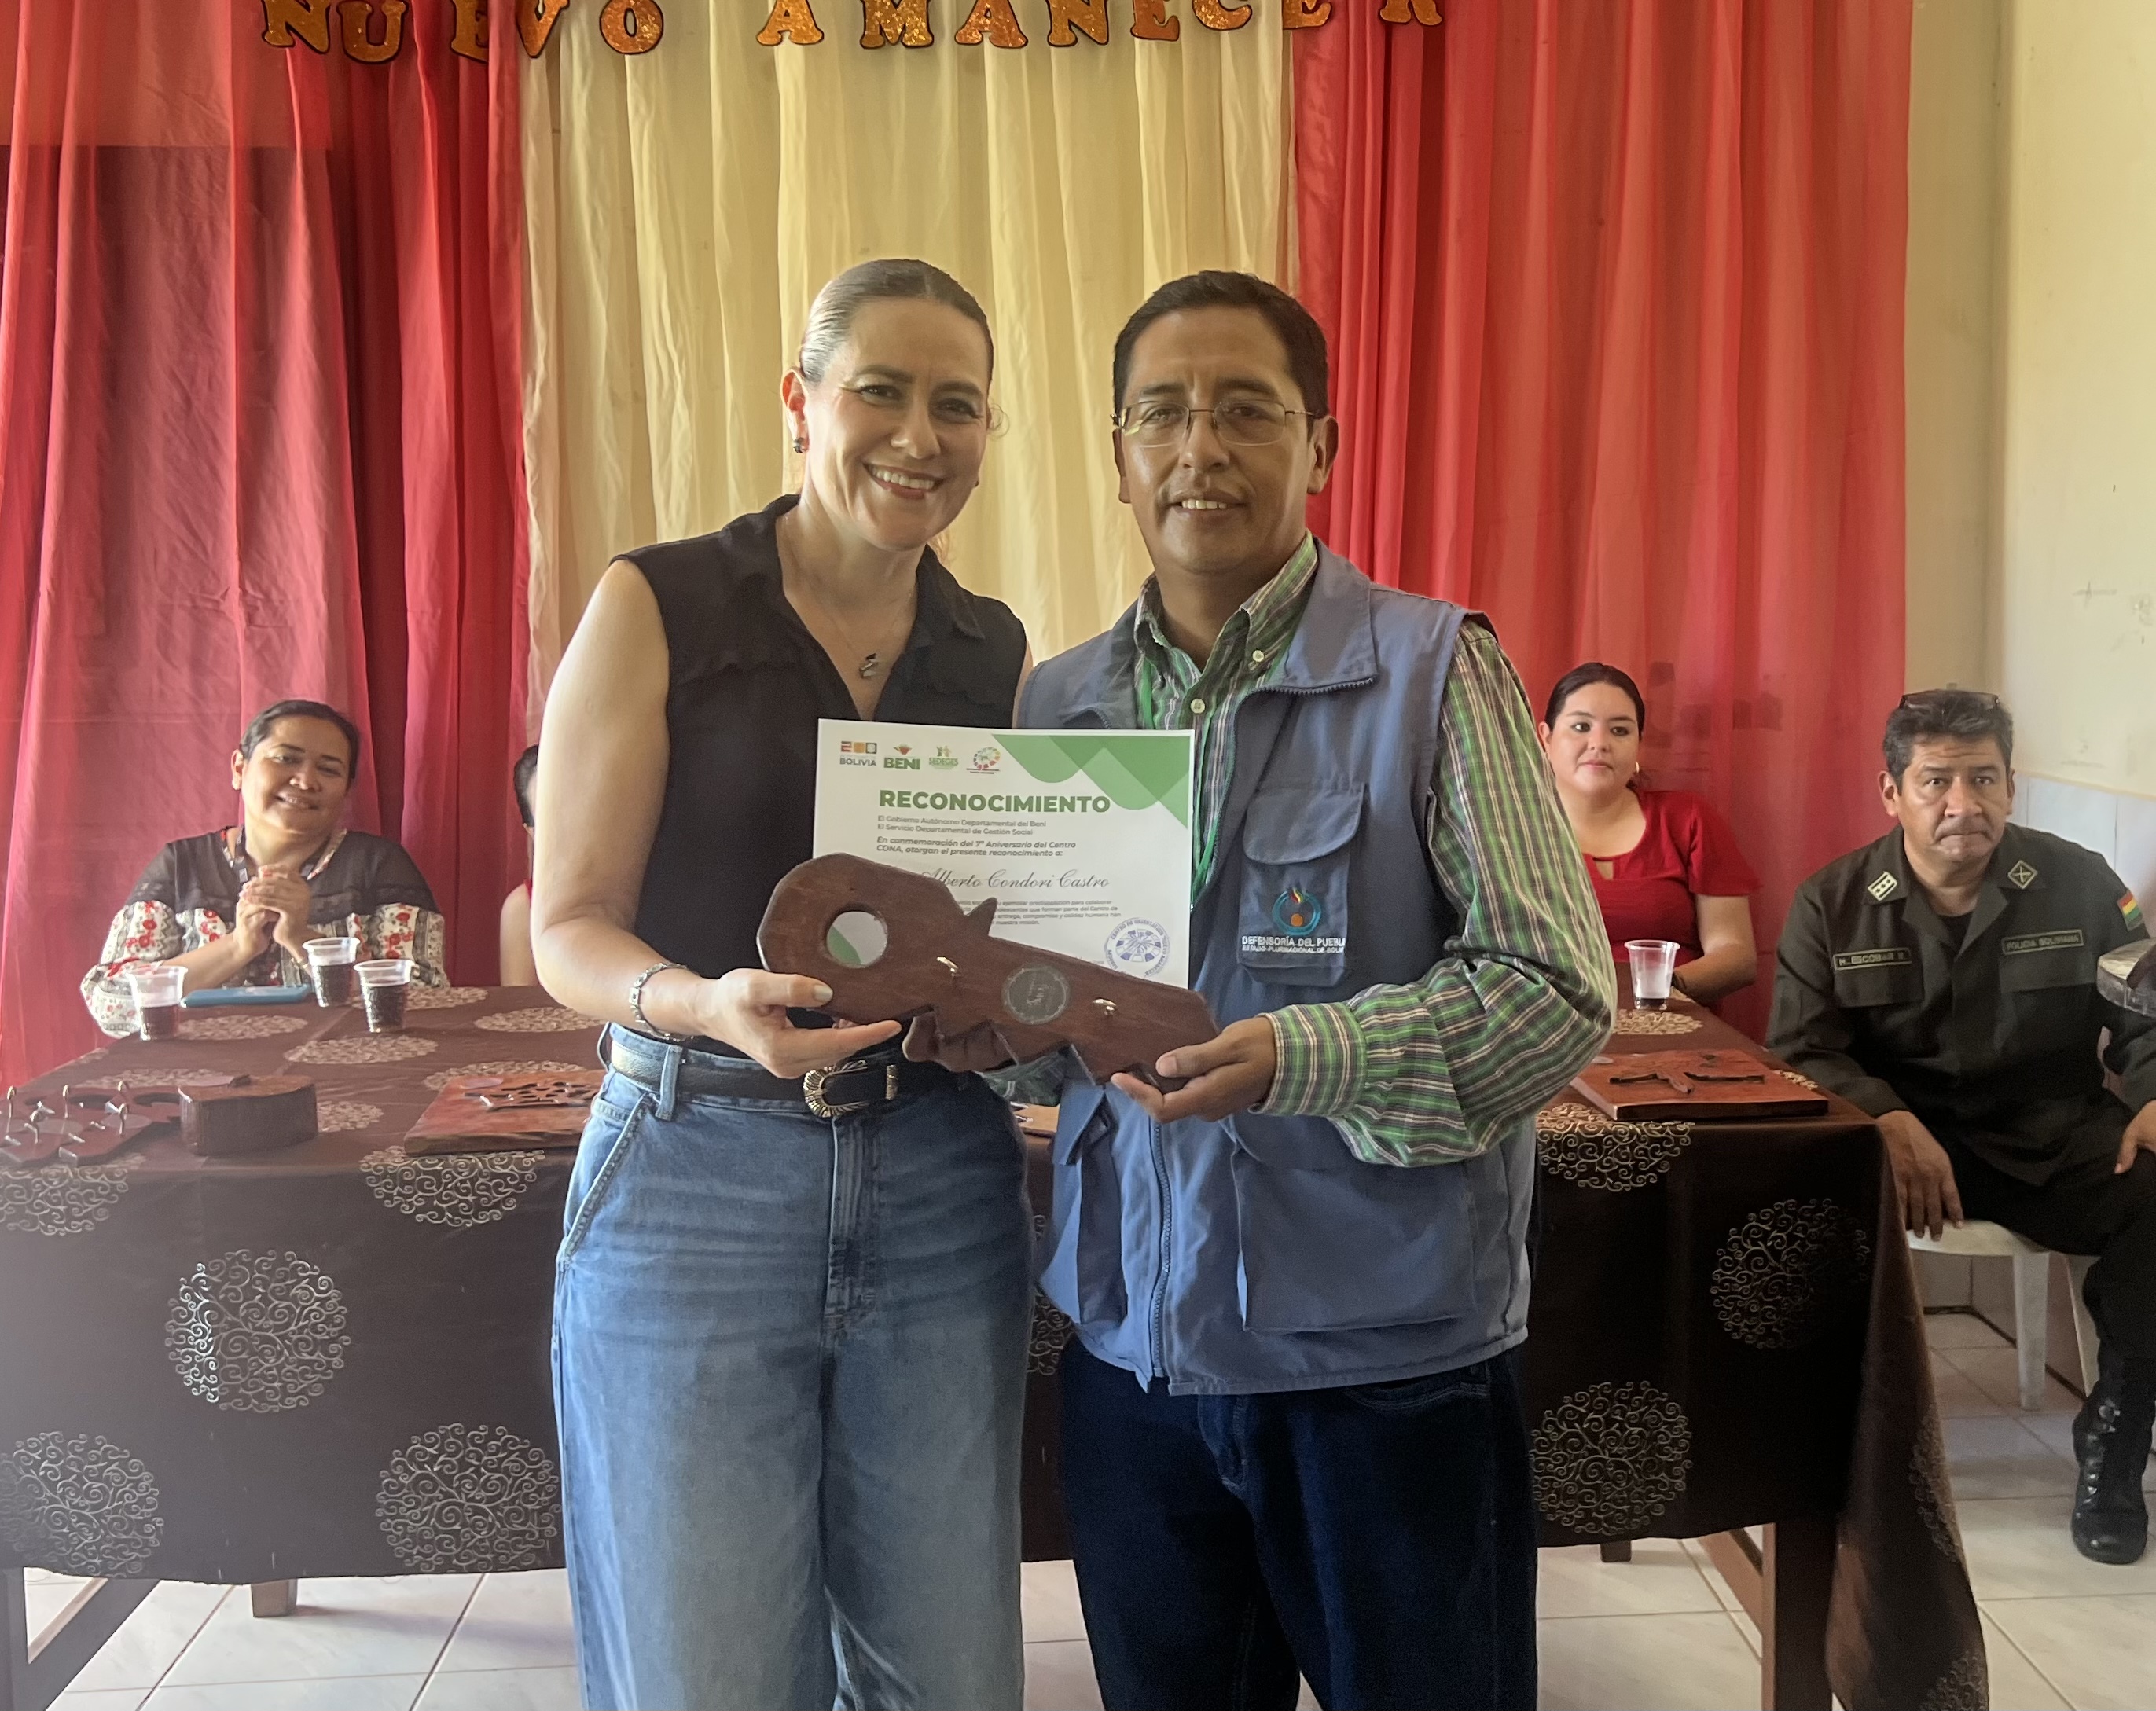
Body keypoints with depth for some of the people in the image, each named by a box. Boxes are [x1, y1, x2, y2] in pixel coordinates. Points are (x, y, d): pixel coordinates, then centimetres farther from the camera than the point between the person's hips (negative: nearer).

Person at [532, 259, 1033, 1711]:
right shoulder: (655, 608, -3)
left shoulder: (998, 654, 9)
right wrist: (709, 1006, -25)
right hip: (696, 1173, -3)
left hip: (941, 1186, 4)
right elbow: (570, 927, -5)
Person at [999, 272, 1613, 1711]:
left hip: (1389, 1354, -4)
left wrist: (1302, 1060, -27)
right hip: (1132, 1352, 4)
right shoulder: (1059, 705, 6)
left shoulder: (1432, 670, -8)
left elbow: (1561, 993, -13)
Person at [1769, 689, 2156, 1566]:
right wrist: (1890, 1121, -25)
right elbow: (1799, 1051, -5)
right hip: (1899, 1131, -1)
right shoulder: (1832, 902, 2)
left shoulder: (2079, 883, 6)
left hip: (2052, 1137, 2)